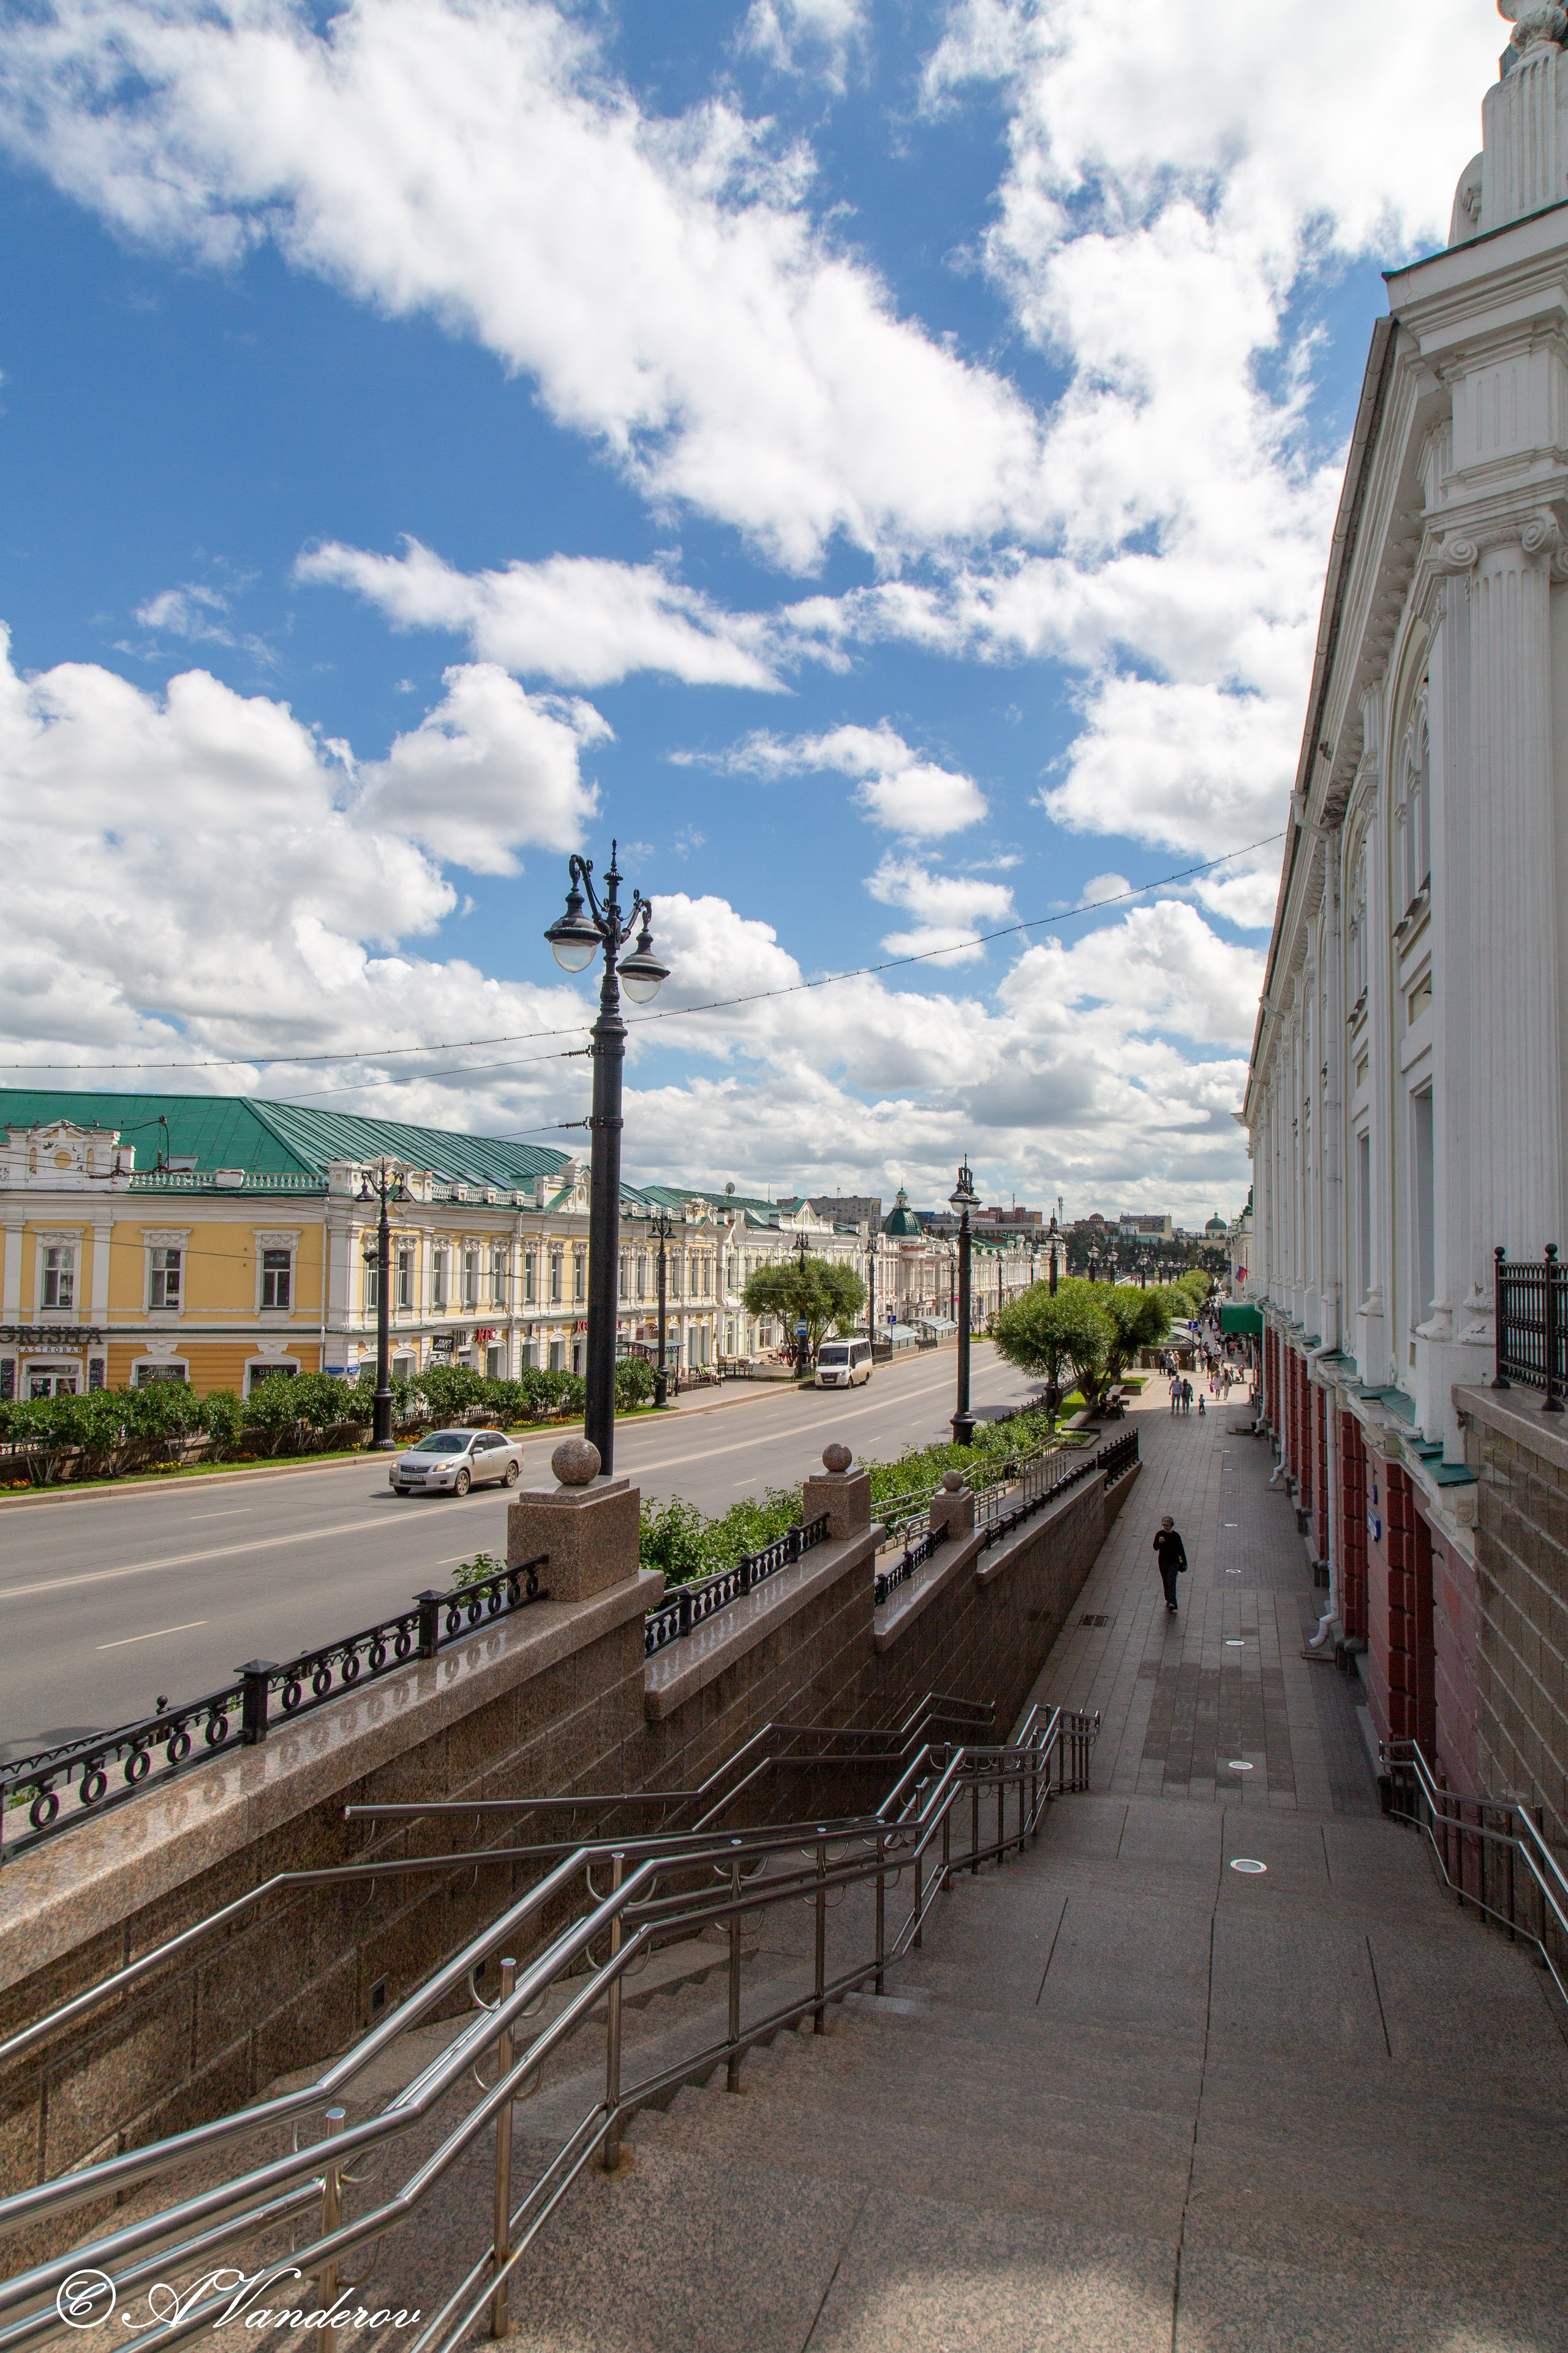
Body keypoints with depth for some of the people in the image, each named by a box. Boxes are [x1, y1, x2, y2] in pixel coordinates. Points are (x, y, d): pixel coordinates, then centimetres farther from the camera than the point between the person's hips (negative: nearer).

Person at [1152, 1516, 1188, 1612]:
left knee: (1171, 1582, -15)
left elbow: (1181, 1549, 1)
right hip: (1163, 1562, 3)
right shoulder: (1160, 1534, -1)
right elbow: (1155, 1548, -5)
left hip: (1174, 1562, -3)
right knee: (1166, 1582, 14)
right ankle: (1168, 1600, 30)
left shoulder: (1175, 1536, -6)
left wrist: (1184, 1563, 3)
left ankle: (1172, 1603, -22)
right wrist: (1159, 1542, -26)